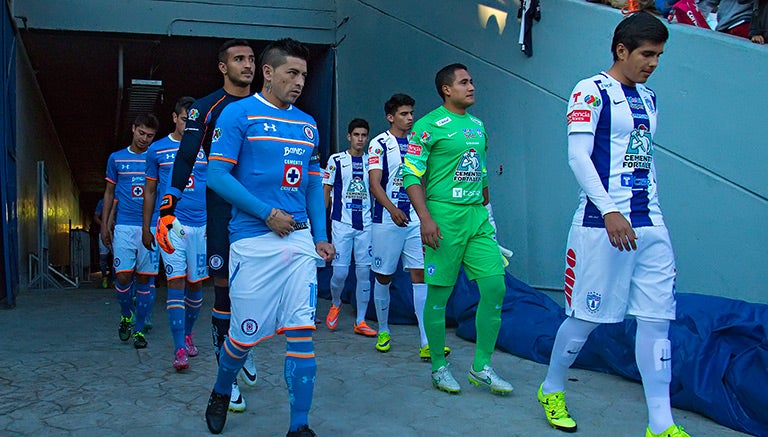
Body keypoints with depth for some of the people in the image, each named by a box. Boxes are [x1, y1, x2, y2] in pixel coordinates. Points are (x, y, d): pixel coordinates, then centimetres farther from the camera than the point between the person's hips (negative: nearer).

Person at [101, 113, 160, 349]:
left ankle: (139, 330, 11)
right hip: (124, 226, 1)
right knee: (123, 276, -5)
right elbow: (109, 192, 15)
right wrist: (104, 225, 9)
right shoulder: (116, 158, 10)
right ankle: (126, 316, 23)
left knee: (144, 279, 1)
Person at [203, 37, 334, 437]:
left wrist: (320, 236, 8)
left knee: (301, 333, 0)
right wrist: (268, 214, -12)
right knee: (247, 333, 5)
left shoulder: (307, 124, 14)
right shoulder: (238, 113, -2)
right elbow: (217, 174, -8)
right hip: (254, 242, -4)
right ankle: (221, 393, 36)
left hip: (300, 241, 5)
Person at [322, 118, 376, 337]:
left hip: (366, 224, 3)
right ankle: (335, 303, 27)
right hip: (342, 223, -3)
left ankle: (360, 321, 13)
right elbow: (326, 191, 5)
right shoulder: (336, 160, 3)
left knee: (364, 272, 3)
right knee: (340, 272, -5)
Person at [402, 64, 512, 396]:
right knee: (439, 293, 1)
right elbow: (412, 176, -10)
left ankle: (482, 367, 12)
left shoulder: (477, 125, 17)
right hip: (444, 216, -6)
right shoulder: (428, 126, -4)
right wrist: (425, 218, -18)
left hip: (477, 216, 7)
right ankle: (438, 367, 17)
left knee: (495, 286, 0)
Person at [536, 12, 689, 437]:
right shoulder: (592, 91, -4)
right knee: (586, 316, 1)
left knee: (657, 318, 3)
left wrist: (652, 214, 19)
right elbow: (577, 156, -14)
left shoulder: (648, 99, 19)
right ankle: (551, 389, 25)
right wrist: (609, 211, -23)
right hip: (602, 224, -7)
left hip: (650, 225, 7)